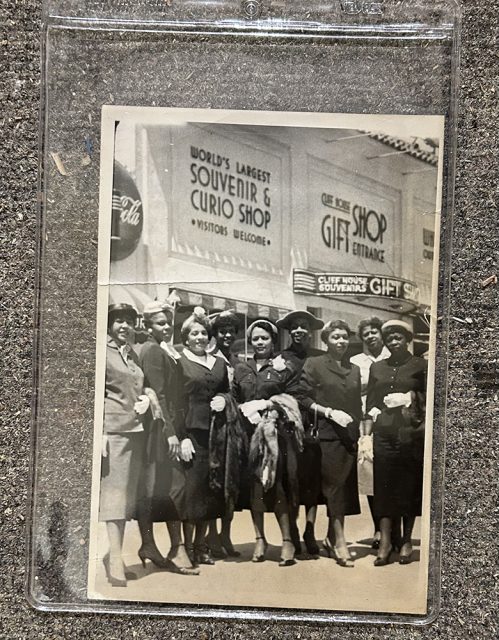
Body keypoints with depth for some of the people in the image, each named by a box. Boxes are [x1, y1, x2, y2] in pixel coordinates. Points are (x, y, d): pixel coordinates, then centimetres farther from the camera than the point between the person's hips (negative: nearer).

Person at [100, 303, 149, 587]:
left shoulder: (133, 354, 18)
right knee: (114, 491, -7)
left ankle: (116, 553, 18)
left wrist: (146, 398, 4)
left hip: (136, 429, 7)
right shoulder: (102, 351, -3)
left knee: (128, 492, 9)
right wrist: (98, 431, -14)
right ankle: (115, 559, -2)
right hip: (113, 428, -7)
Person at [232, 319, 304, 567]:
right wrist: (247, 410, -4)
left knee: (276, 483, -9)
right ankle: (260, 538, 11)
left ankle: (287, 539, -2)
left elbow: (294, 400, 3)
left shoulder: (284, 368, 7)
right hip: (250, 431, 3)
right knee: (255, 483, 2)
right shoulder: (241, 369, 14)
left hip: (276, 432, -2)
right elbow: (234, 400, 13)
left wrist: (271, 403, -9)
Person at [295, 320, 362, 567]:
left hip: (350, 436, 5)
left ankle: (331, 539, 19)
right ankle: (340, 543, -1)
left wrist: (359, 434, 12)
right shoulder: (314, 364, 1)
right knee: (334, 486, -7)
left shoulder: (354, 370, 17)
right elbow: (303, 398, -5)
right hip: (327, 435, -5)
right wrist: (329, 412, -14)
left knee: (345, 489, 6)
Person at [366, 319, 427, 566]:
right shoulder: (377, 368, 15)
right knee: (383, 485, -1)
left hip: (411, 433, -3)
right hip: (384, 433, 3)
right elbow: (370, 401, 14)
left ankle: (406, 541, 13)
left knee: (409, 485, 3)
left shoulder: (420, 365, 4)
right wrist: (369, 428, 4)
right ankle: (385, 541, 2)